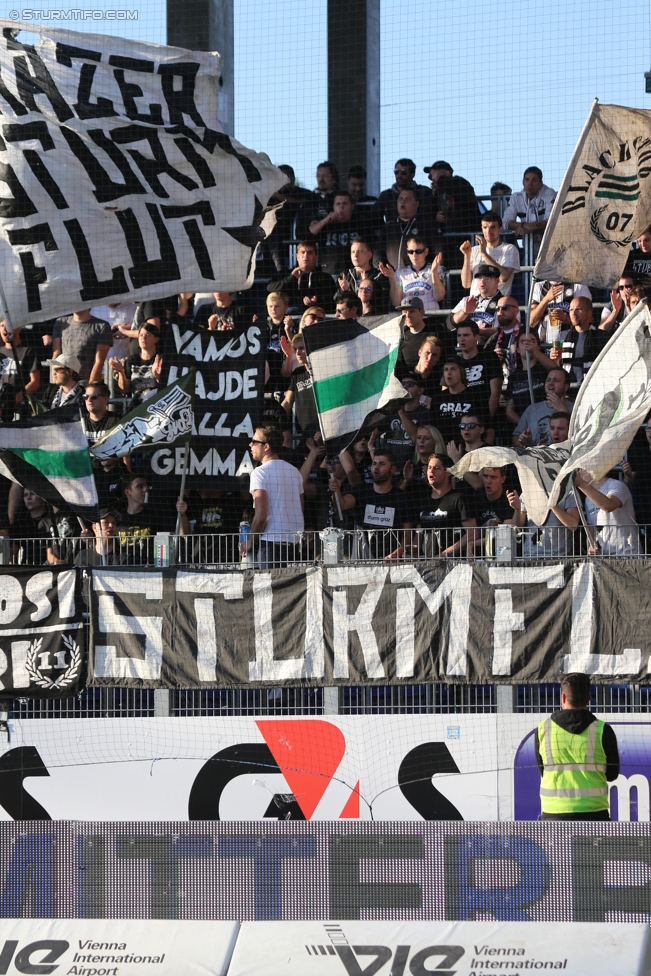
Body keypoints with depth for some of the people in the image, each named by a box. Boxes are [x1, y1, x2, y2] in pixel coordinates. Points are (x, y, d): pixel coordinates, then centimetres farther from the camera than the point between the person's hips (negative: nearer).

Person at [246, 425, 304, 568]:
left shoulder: (260, 472, -7)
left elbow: (261, 515, -13)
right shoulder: (295, 472, 16)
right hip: (295, 542, 7)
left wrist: (250, 541, -2)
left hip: (271, 540, -7)